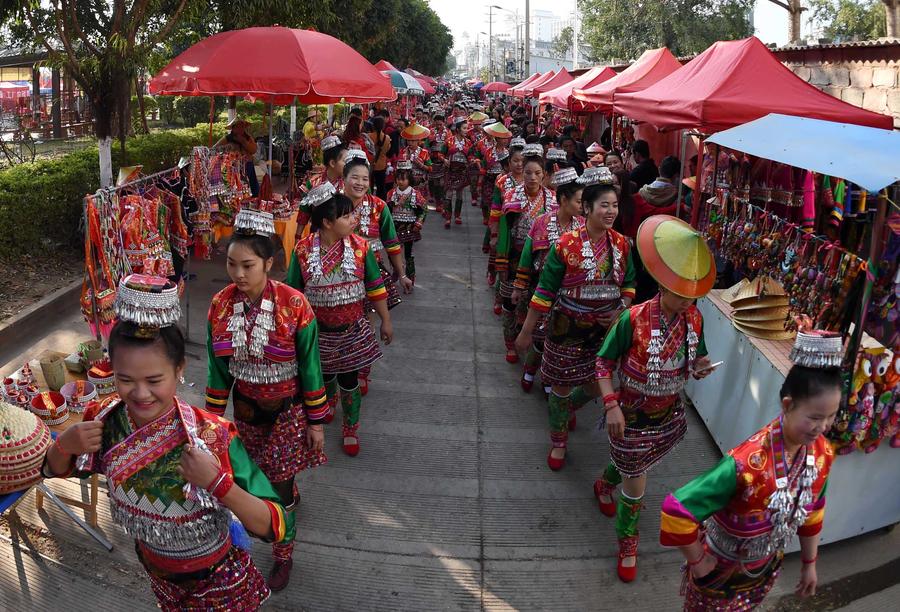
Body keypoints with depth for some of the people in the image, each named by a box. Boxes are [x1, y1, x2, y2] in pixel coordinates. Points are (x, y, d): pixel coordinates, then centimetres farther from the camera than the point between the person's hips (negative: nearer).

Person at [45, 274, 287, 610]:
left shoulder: (213, 437, -33)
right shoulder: (104, 421, -21)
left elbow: (275, 528, -32)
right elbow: (55, 470, 1)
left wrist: (218, 482, -47)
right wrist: (64, 445, -22)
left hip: (217, 582, -4)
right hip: (155, 570, 4)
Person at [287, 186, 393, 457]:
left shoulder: (361, 247, -10)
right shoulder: (302, 250, -12)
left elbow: (375, 287, -2)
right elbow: (293, 292, -2)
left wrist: (386, 321, 2)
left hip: (352, 329, 0)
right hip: (318, 330, 0)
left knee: (349, 381, 7)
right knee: (324, 376, 21)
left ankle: (351, 430, 29)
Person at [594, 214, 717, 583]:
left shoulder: (693, 319, -11)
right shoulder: (634, 319, -27)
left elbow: (697, 358, 5)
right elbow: (604, 361, -16)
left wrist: (701, 367, -20)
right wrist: (611, 405, -25)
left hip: (669, 412, 5)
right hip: (632, 415, -5)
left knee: (634, 461, 27)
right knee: (636, 485, 6)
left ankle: (605, 485, 61)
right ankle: (627, 542, 33)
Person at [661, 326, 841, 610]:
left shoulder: (823, 453, -16)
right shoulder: (747, 463, -39)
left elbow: (812, 511, 3)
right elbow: (676, 510, -38)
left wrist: (809, 563, 14)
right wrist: (697, 562, -23)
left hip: (766, 567, 6)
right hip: (722, 568, -6)